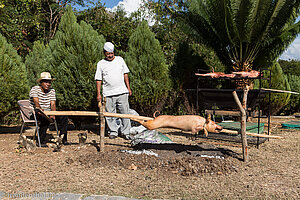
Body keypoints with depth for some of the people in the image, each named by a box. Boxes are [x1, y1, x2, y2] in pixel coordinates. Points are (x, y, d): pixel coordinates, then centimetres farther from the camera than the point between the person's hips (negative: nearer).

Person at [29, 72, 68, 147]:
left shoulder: (52, 90, 6)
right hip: (35, 113, -5)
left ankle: (63, 139, -14)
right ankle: (41, 141, -26)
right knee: (46, 118, -36)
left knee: (63, 117, -17)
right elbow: (36, 102, -24)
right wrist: (39, 109, -43)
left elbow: (53, 104, -6)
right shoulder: (34, 89, -7)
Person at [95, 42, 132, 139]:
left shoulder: (120, 60, 10)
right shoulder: (100, 64, 5)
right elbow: (98, 80, 5)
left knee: (125, 112, 0)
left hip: (122, 91, 1)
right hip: (108, 94, -1)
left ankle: (125, 132, 10)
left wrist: (128, 88, 9)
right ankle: (113, 131, 18)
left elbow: (125, 74, 14)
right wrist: (98, 94, 0)